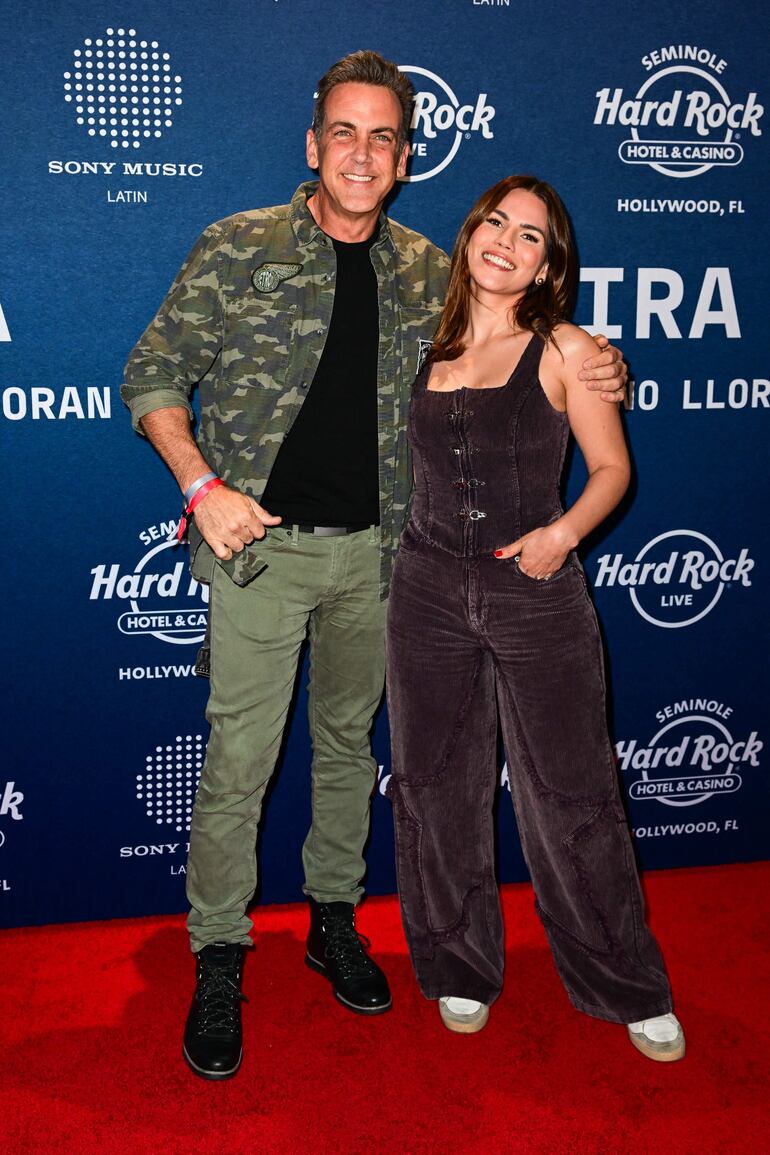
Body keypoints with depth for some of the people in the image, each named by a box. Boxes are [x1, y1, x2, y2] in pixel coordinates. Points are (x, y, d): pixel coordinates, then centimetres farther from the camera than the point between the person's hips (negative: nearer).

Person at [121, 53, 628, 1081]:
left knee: (348, 743, 16)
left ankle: (334, 921, 35)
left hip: (374, 550, 4)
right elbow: (152, 376, -2)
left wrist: (593, 376, 0)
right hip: (263, 542, -3)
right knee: (239, 761, -2)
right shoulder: (240, 247, -4)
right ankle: (219, 959, 17)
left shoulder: (426, 271, 7)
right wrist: (204, 485, -15)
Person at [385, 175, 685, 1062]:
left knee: (569, 796, 3)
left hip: (536, 591, -3)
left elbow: (611, 467, 1)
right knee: (437, 789, 10)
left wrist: (564, 531, -16)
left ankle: (630, 989, 24)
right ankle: (462, 970, 31)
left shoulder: (563, 351, -3)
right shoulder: (426, 349, 7)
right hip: (429, 588, 4)